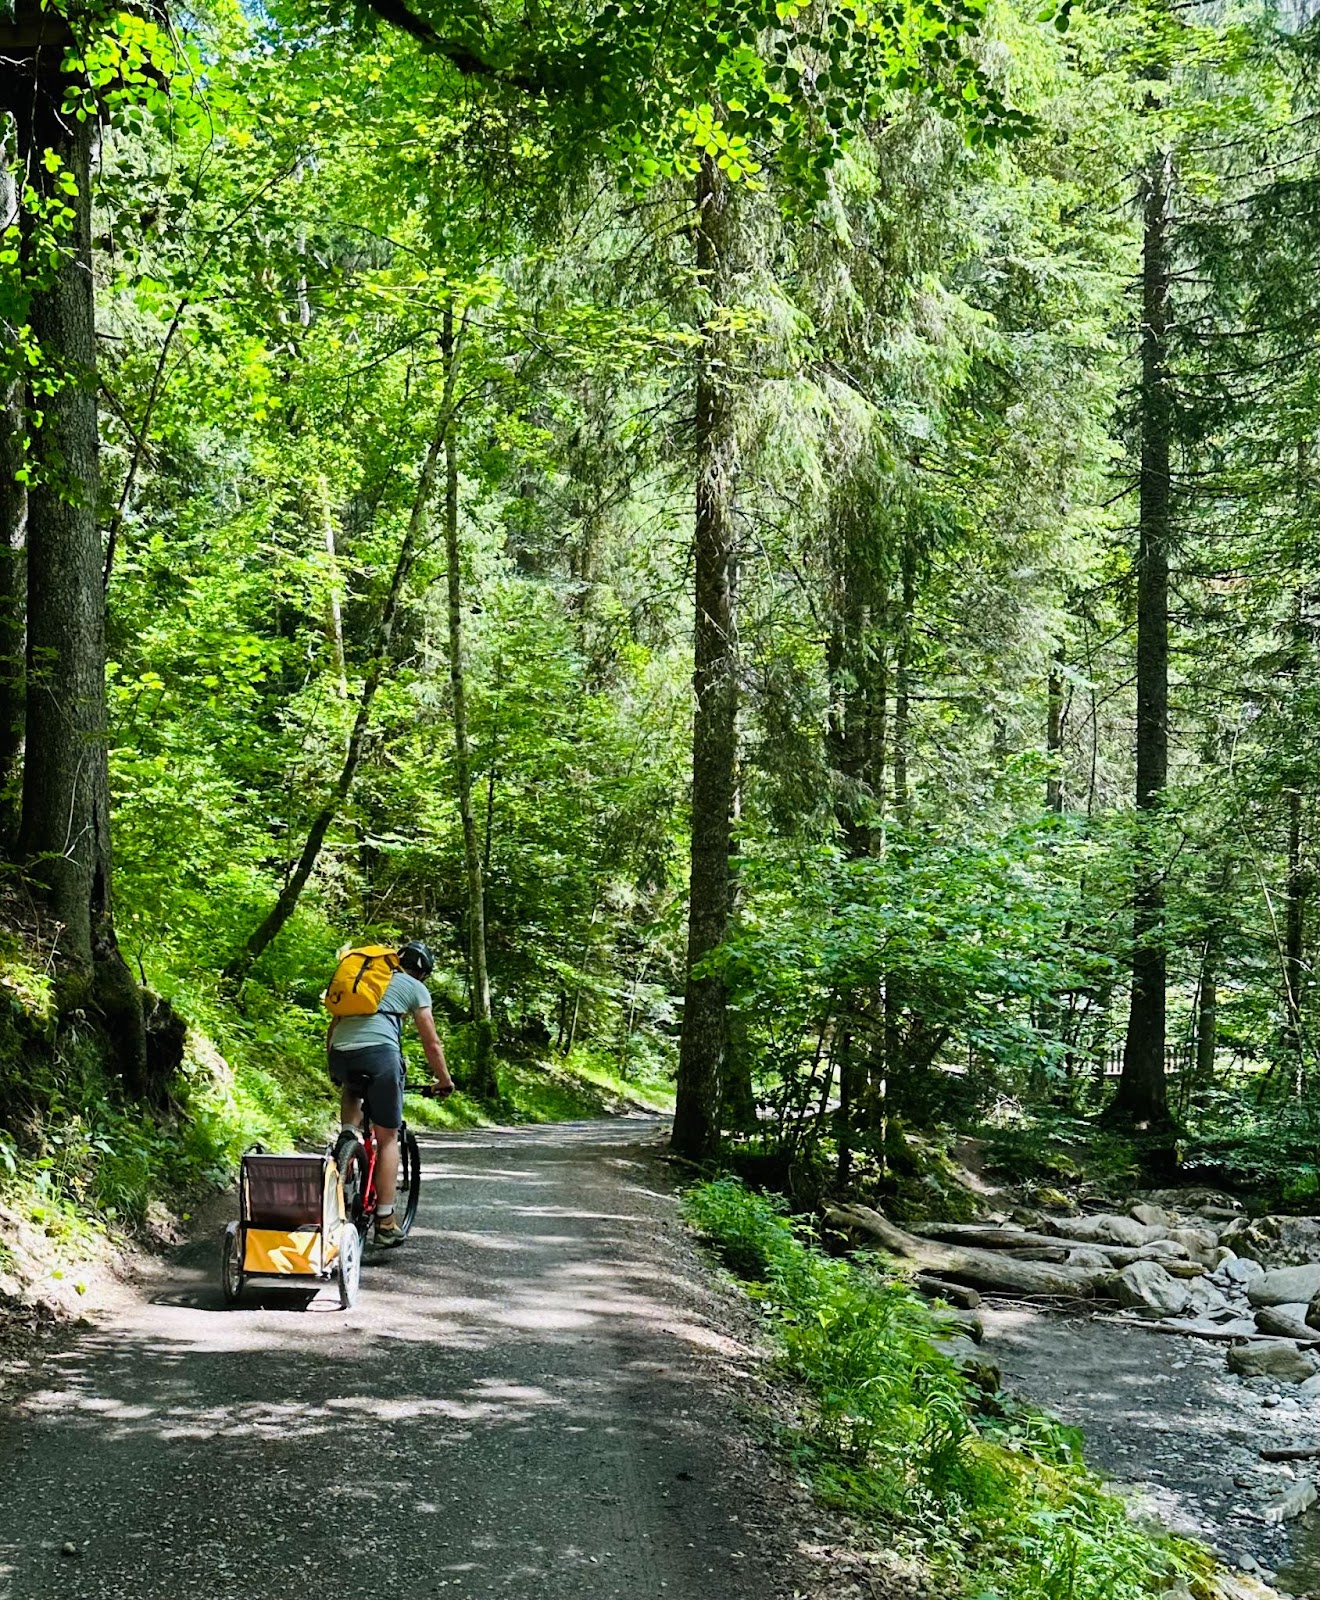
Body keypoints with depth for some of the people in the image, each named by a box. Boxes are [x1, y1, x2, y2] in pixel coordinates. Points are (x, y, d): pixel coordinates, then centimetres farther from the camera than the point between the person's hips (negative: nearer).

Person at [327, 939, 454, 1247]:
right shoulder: (415, 988, 18)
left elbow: (333, 1025, 33)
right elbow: (431, 1044, 16)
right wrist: (445, 1081, 29)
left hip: (340, 1052, 4)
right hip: (379, 1052, -4)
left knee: (351, 1090, 38)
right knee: (387, 1138, 8)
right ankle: (385, 1223, 8)